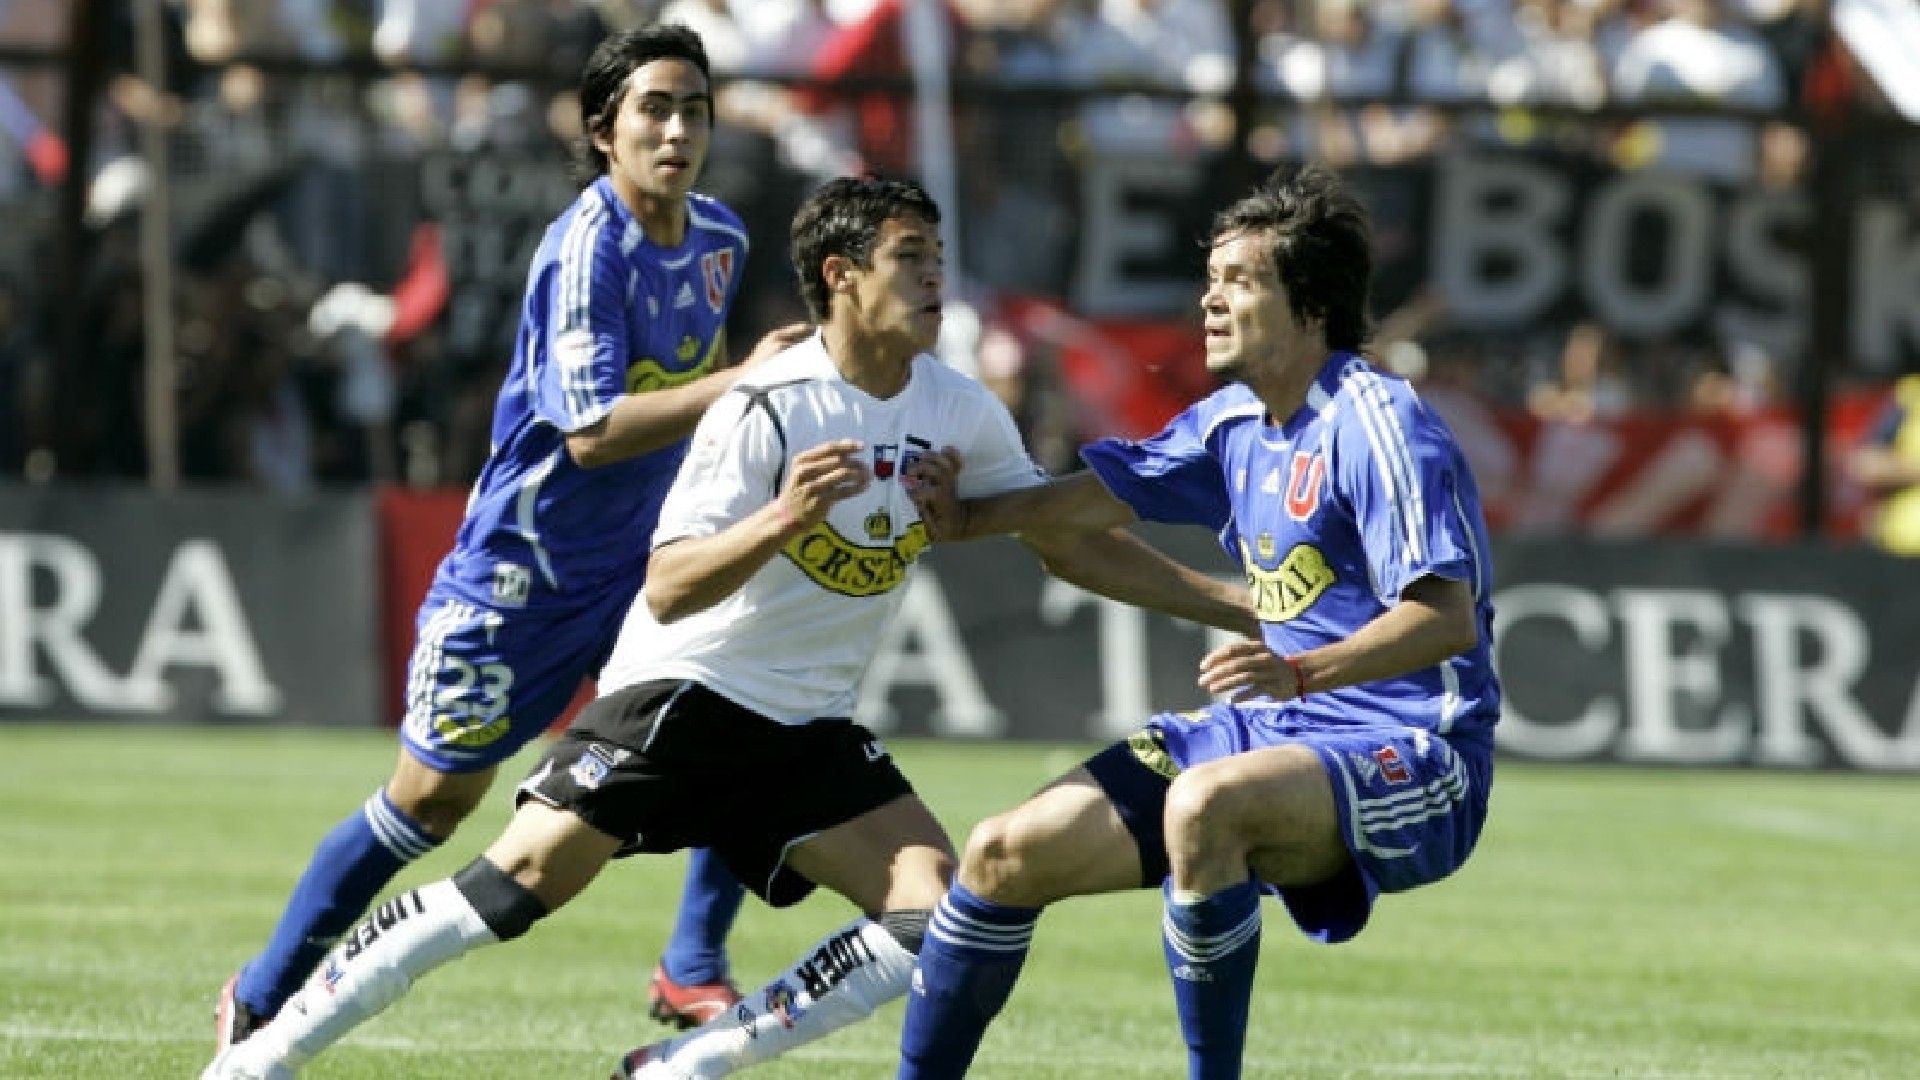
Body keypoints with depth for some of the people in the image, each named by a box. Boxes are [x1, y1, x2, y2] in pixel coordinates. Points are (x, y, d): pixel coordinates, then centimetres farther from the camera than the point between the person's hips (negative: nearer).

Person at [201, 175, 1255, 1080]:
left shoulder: (961, 415, 0)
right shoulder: (765, 410, -18)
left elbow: (1076, 545, 11)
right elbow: (667, 589, -23)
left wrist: (1237, 607, 7)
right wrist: (779, 522, -40)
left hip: (808, 729, 6)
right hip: (683, 685, -6)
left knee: (939, 909, -13)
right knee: (516, 884, -17)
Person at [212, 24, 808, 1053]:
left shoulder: (719, 238, 2)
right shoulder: (584, 251, -24)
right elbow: (593, 431, -32)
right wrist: (738, 382, -35)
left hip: (641, 558, 7)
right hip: (525, 569, -7)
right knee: (433, 797, 1)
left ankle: (692, 969, -1)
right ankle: (257, 1000, 16)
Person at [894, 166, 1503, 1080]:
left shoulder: (1375, 424, -17)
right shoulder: (1237, 421, 10)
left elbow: (1451, 617, -26)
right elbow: (1111, 489, 28)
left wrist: (1302, 674, -38)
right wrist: (965, 518, 21)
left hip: (1413, 760, -9)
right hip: (1280, 731, 9)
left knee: (1204, 803, -40)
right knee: (1006, 855, 3)